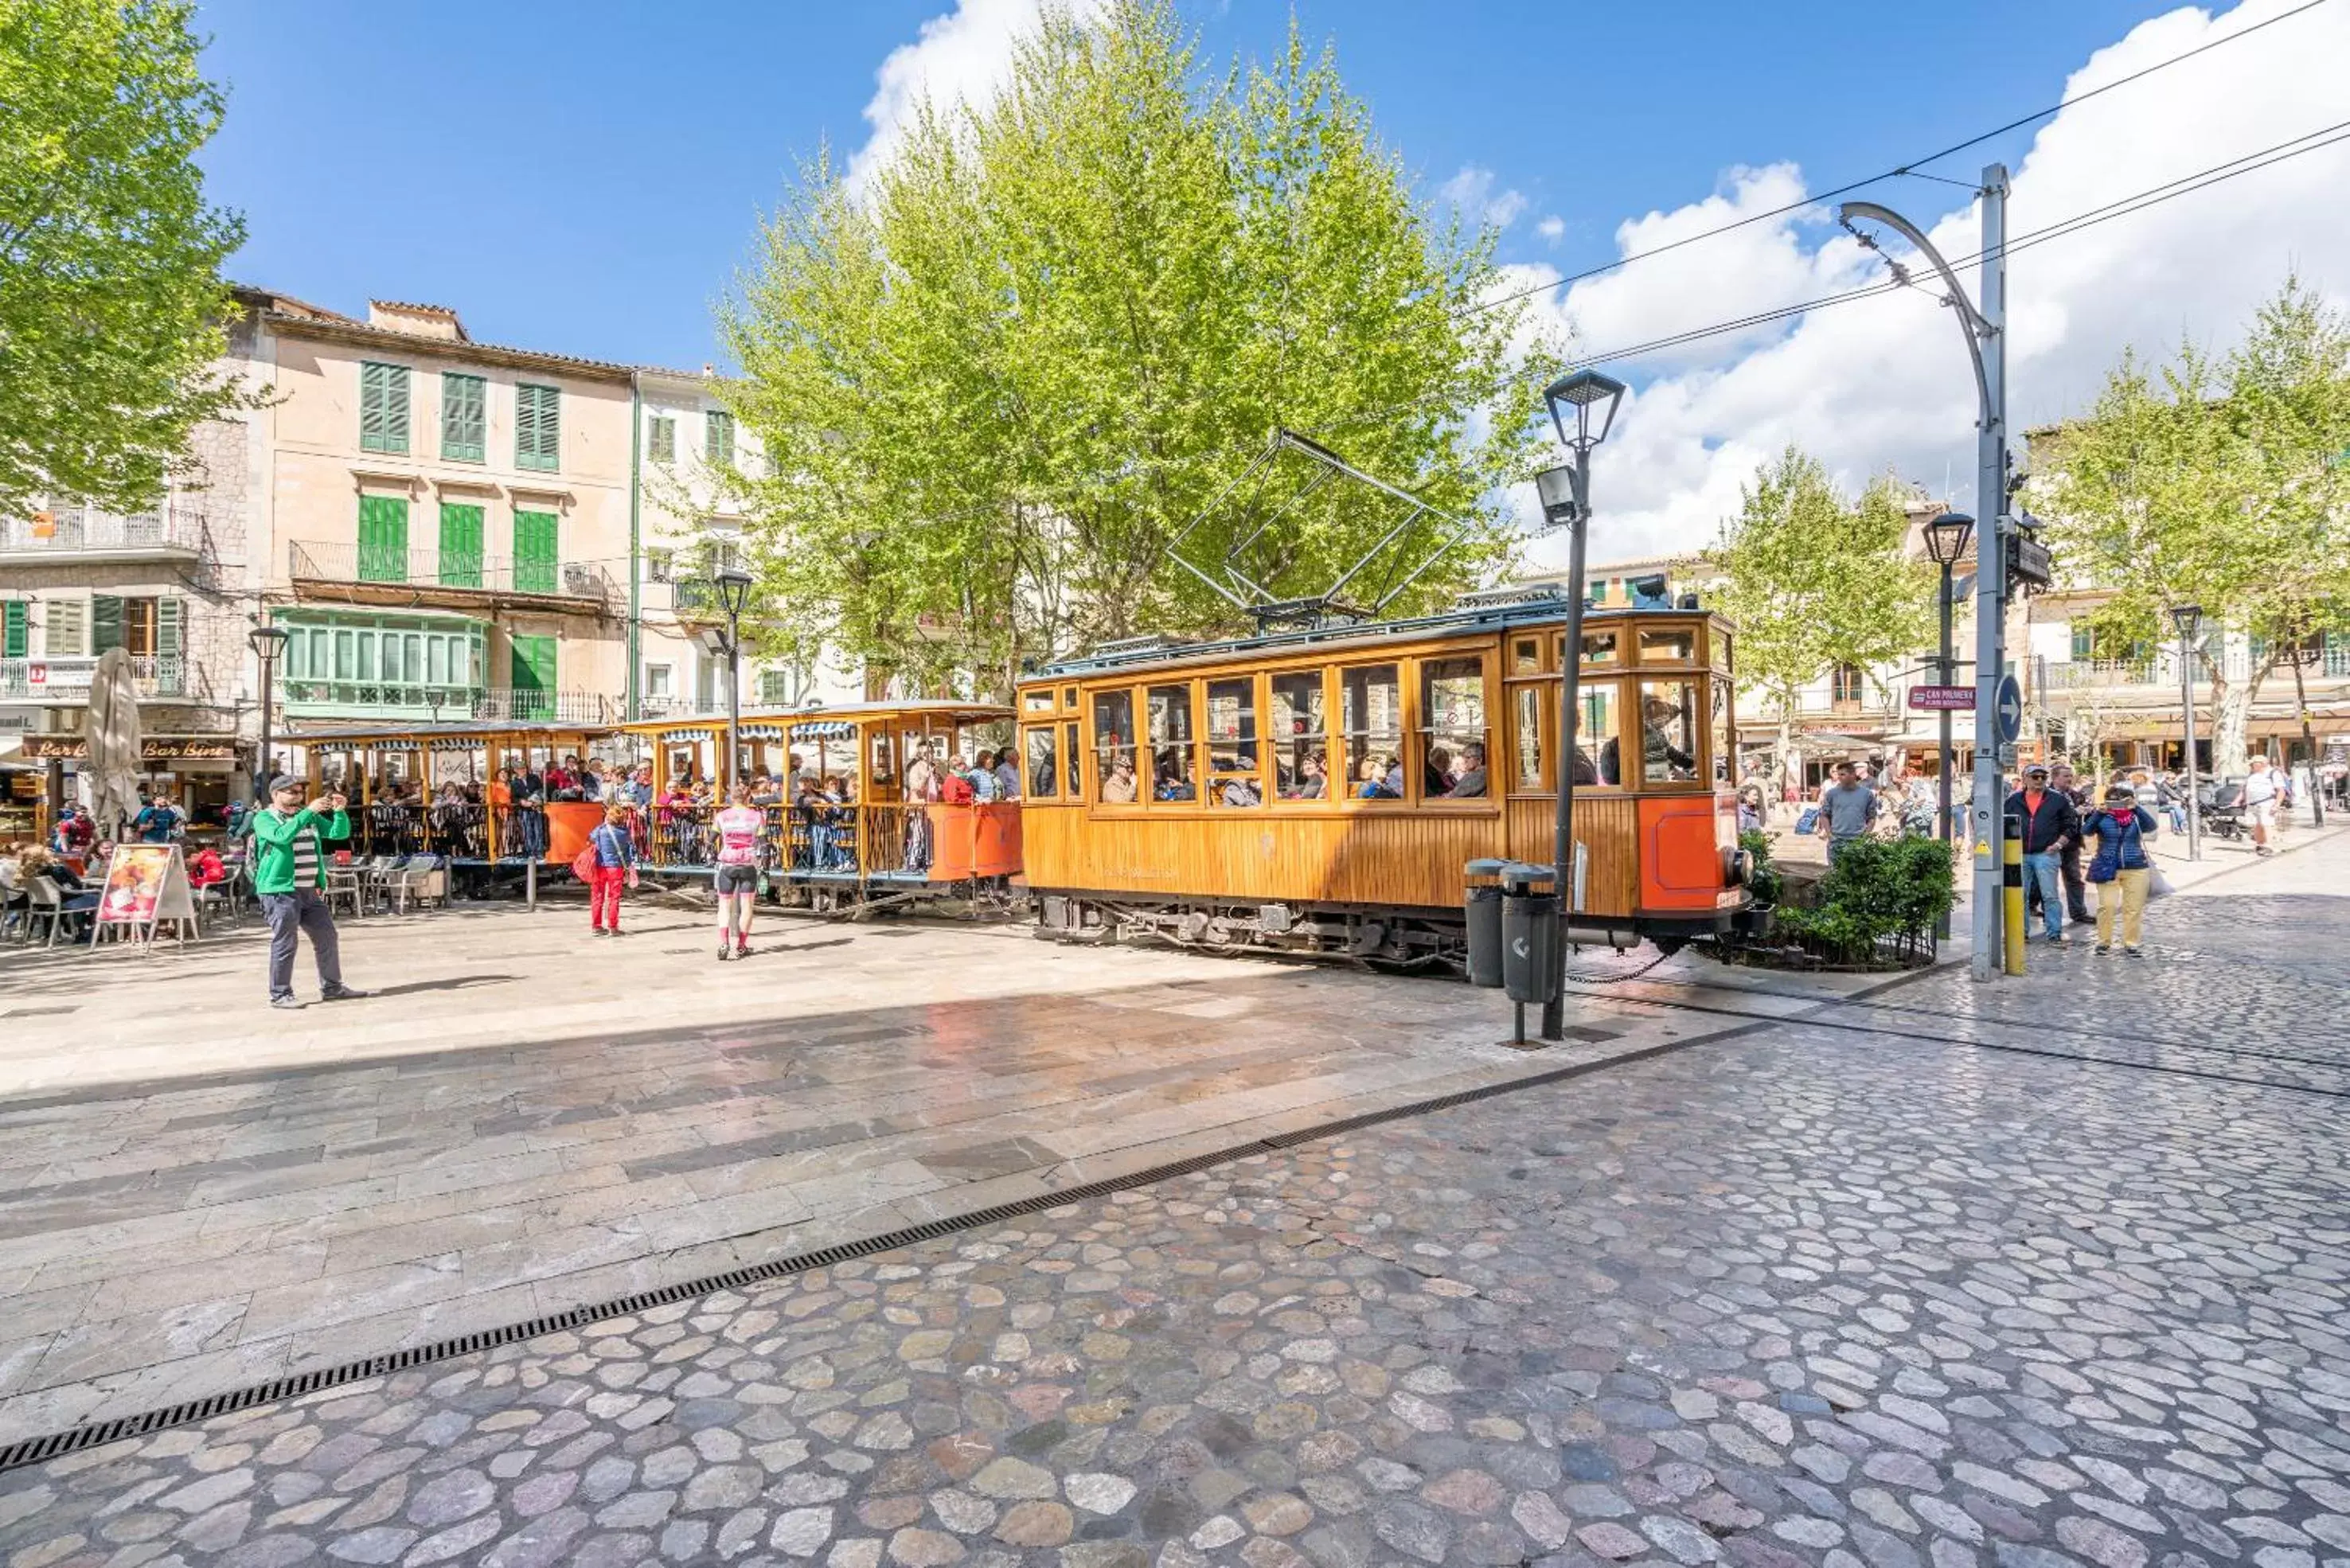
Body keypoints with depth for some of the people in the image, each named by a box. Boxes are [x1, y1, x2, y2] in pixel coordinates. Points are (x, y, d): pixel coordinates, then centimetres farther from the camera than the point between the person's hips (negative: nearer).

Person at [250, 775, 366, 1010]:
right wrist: (309, 811, -25)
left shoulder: (310, 817, 19)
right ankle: (280, 995, 5)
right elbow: (282, 835, -21)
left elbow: (339, 833, 10)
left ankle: (332, 988, 18)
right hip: (281, 891, -7)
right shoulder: (264, 819, -1)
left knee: (327, 938, 8)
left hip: (312, 891, 7)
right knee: (285, 943, -5)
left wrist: (339, 811, -7)